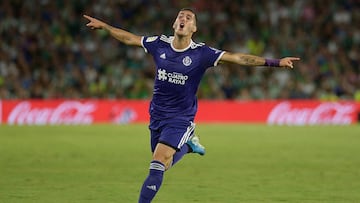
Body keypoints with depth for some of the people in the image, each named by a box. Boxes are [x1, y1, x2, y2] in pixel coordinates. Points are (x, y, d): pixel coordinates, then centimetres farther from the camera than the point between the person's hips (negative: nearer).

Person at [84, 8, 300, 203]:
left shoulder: (201, 53, -13)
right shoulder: (160, 44, -3)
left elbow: (237, 58, -18)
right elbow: (129, 38, 12)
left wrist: (274, 62, -25)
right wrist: (103, 26, 15)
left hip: (181, 118, -4)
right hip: (157, 114, 5)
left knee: (158, 165, -17)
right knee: (161, 164, 15)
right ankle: (187, 145, 41)